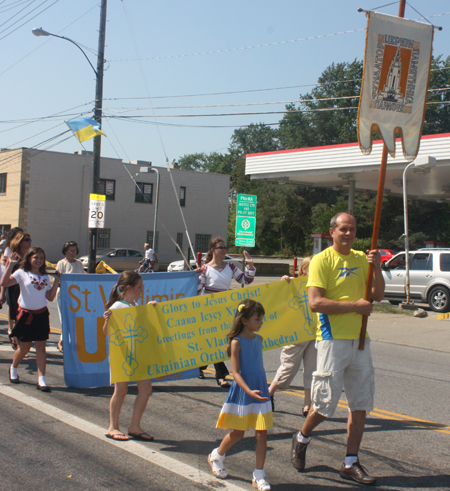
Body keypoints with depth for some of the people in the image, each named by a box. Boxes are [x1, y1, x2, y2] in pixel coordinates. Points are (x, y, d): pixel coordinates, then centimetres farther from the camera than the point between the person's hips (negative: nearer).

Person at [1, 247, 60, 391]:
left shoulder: (45, 277, 10)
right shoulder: (22, 273, -4)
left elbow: (50, 297, 8)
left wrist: (56, 281, 0)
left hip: (42, 314, 3)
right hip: (26, 314, -3)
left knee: (41, 347, 0)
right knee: (24, 348, 7)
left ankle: (41, 380, 0)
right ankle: (13, 369, 37)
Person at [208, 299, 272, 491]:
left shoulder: (258, 339, 6)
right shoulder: (237, 342, -13)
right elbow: (235, 372, -18)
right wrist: (249, 391, -29)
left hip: (260, 391, 5)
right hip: (242, 393, -5)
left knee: (261, 433, 1)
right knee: (237, 434, 7)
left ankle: (259, 475, 10)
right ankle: (216, 456, 34)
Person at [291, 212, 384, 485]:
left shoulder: (361, 258, 12)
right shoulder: (322, 260, -7)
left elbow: (378, 295, 11)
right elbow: (315, 302, -17)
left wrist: (377, 267, -5)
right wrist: (354, 305, -16)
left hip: (360, 339, 6)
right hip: (333, 339, -6)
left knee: (361, 404, 7)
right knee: (326, 403, 0)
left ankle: (351, 464, 17)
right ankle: (302, 439, 29)